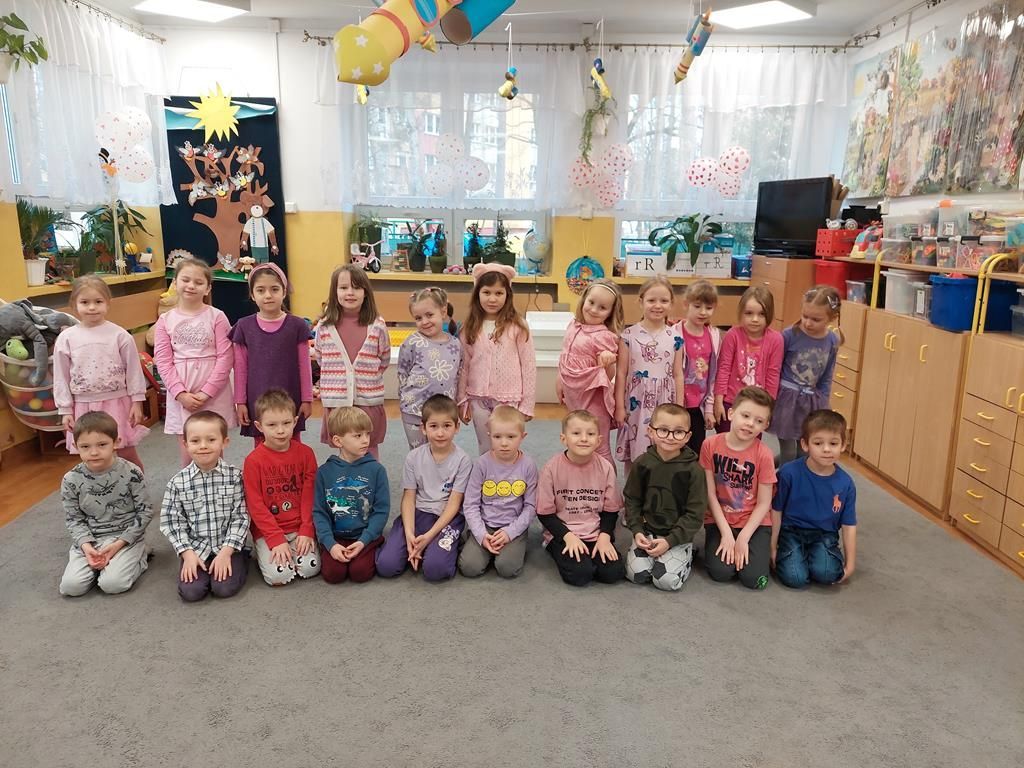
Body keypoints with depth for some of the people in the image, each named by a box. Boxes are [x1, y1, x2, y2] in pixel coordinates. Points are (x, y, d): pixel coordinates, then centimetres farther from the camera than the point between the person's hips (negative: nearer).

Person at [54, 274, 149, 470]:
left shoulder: (119, 335, -5)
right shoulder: (66, 338, -1)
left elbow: (133, 370, -1)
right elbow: (61, 376, 4)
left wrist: (137, 401, -2)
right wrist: (65, 410, 3)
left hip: (116, 402, -1)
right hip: (84, 406, 2)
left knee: (128, 455, 7)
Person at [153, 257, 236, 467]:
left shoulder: (217, 317, -2)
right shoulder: (165, 320, 4)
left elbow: (225, 357, -7)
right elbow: (163, 361, 0)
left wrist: (206, 392, -13)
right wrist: (180, 393, -11)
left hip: (214, 394, -2)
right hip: (181, 395, 2)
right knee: (187, 454, 7)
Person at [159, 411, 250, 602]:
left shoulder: (235, 477, -8)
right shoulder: (178, 482, -4)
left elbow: (241, 517, -7)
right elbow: (172, 522, 0)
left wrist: (226, 551, -15)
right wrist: (187, 553, -9)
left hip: (229, 545, -1)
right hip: (195, 548, 2)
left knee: (225, 588, -19)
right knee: (190, 591, -16)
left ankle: (239, 562, 12)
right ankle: (201, 568, 16)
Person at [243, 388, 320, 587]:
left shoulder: (305, 453, -2)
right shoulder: (253, 461, -9)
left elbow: (310, 496, 0)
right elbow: (255, 505, -9)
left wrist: (306, 531, -8)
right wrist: (276, 539, -15)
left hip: (299, 528, 2)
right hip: (267, 531, -2)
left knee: (310, 568, -18)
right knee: (279, 575, -19)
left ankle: (295, 549, 13)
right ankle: (261, 551, 11)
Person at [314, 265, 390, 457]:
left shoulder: (377, 326, -5)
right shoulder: (324, 326, -1)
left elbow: (384, 361, 7)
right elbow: (321, 359, 12)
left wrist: (367, 378, 6)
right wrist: (336, 379, 8)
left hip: (369, 402, -1)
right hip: (336, 402, 1)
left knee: (369, 453, 11)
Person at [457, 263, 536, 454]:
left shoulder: (517, 327, -7)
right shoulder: (470, 329, 2)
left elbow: (529, 366, -5)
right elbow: (464, 366, 7)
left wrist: (527, 404, -6)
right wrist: (462, 401, 6)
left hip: (509, 399, -3)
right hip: (478, 399, 3)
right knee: (485, 452, 14)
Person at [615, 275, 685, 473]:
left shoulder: (675, 337, 2)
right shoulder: (629, 335, -3)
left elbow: (678, 374, 5)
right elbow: (621, 373, -1)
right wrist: (619, 406, -3)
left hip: (664, 404, 1)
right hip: (636, 403, -1)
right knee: (634, 456, 5)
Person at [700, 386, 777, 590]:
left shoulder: (764, 455, -12)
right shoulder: (711, 445, -10)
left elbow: (764, 503, -8)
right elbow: (710, 493, -7)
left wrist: (743, 538, -15)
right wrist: (726, 533, -11)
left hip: (754, 523, 0)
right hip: (719, 521, 0)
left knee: (754, 578, -16)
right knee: (721, 572, -18)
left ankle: (748, 547, 15)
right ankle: (721, 543, 13)